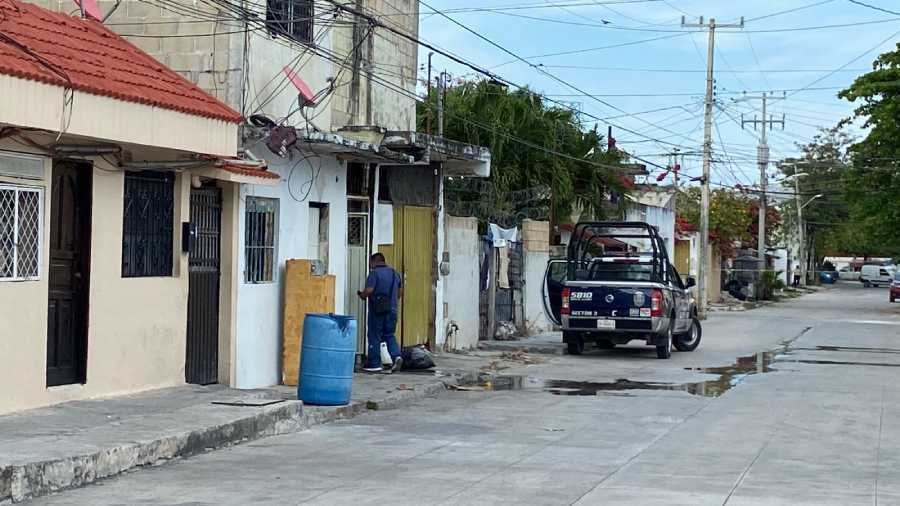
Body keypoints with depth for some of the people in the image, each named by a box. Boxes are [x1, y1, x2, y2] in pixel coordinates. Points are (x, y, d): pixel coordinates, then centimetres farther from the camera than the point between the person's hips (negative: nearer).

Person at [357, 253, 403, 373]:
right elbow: (400, 293, 15)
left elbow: (369, 290, -18)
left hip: (377, 310, -6)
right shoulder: (395, 273, 11)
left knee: (374, 336, 3)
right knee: (390, 334, 16)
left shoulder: (374, 273, -9)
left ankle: (374, 364, 6)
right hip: (392, 309, 6)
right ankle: (396, 356, -5)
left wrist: (361, 295, 1)